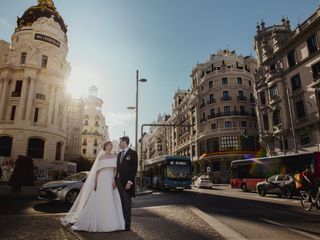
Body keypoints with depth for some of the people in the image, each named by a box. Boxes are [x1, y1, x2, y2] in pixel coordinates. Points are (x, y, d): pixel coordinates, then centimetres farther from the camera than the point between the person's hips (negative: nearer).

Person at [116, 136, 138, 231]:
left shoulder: (133, 153, -5)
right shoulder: (119, 154, 17)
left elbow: (134, 168, -10)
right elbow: (117, 167, 17)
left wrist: (130, 181, -17)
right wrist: (115, 180, 9)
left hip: (126, 182, -6)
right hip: (118, 181, 6)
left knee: (126, 203, 0)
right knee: (120, 203, 11)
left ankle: (127, 224, 10)